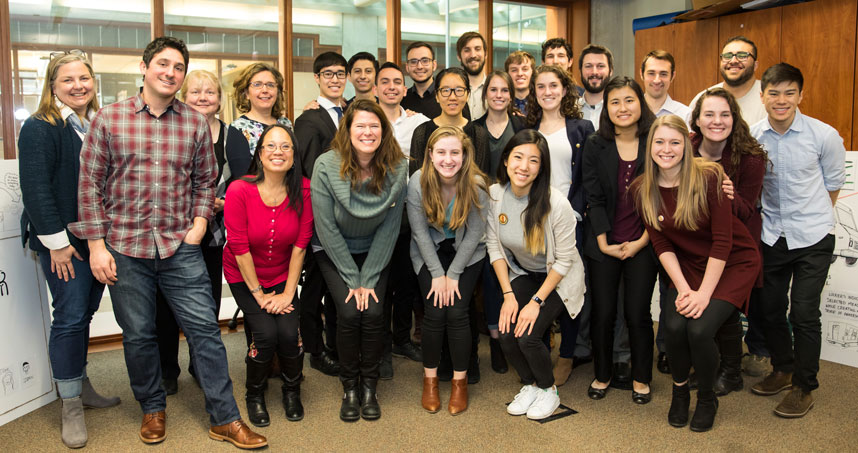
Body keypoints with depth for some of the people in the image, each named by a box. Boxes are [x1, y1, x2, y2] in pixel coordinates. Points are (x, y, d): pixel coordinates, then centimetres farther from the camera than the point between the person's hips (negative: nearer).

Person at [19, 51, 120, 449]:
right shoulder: (40, 128, -8)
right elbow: (35, 189, -14)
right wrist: (56, 241, -16)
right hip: (63, 241, -6)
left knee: (84, 314, 14)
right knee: (70, 317, -5)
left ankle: (80, 385, 29)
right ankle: (71, 407, 7)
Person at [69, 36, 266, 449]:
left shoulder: (195, 124, 5)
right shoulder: (108, 118, 0)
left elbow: (205, 181, 13)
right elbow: (90, 183, 0)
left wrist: (200, 223, 0)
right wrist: (96, 244, -4)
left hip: (180, 247, 1)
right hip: (125, 247, -1)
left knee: (205, 328, 0)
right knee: (138, 335, 10)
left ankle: (224, 418, 12)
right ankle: (152, 408, 33)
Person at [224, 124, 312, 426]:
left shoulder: (303, 190, -14)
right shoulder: (239, 191, -21)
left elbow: (301, 243, -10)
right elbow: (240, 248, -17)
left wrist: (288, 292, -10)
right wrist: (259, 294, -13)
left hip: (283, 274, 2)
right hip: (244, 276, -2)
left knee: (288, 332, -16)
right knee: (265, 333, -17)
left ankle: (292, 390, 15)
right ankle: (255, 394, 13)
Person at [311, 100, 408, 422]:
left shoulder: (397, 168, -14)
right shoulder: (327, 166, -20)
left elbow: (389, 228, -10)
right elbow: (327, 228, -15)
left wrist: (368, 279, -13)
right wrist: (353, 279, -14)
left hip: (374, 252, 1)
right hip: (335, 253, -1)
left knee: (373, 312, -16)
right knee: (350, 312, -18)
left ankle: (369, 386, 7)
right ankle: (349, 387, 6)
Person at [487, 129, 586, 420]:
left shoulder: (556, 204, -26)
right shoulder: (495, 194, -13)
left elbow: (563, 260, -17)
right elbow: (494, 246, -4)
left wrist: (537, 301, -19)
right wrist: (508, 294, -9)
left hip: (558, 279, -4)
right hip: (521, 274, 4)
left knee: (528, 336, -20)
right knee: (506, 336, -14)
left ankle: (548, 390, 12)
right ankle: (529, 385, 18)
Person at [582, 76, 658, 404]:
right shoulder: (595, 146, 0)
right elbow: (594, 199, -1)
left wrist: (641, 242, -7)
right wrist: (604, 243, -7)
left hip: (642, 245, -1)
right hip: (604, 244, 1)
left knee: (637, 313, 3)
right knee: (602, 312, 6)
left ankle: (641, 378, 24)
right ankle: (602, 374, 26)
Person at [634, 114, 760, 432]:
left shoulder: (709, 177, -19)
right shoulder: (643, 189, -6)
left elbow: (722, 241, -18)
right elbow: (661, 245, -3)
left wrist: (703, 293, -21)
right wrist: (683, 287, -13)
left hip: (734, 263, -3)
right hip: (688, 265, 3)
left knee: (699, 328, -22)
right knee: (674, 325, -20)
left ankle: (707, 399, 6)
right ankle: (679, 391, 10)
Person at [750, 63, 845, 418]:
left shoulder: (824, 136, -10)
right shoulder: (752, 137, -5)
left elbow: (833, 183, 4)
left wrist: (810, 217, 10)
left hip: (812, 238, -3)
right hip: (771, 236, 3)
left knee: (804, 313, -4)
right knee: (769, 308, 12)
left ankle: (804, 386, 15)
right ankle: (783, 369, 35)